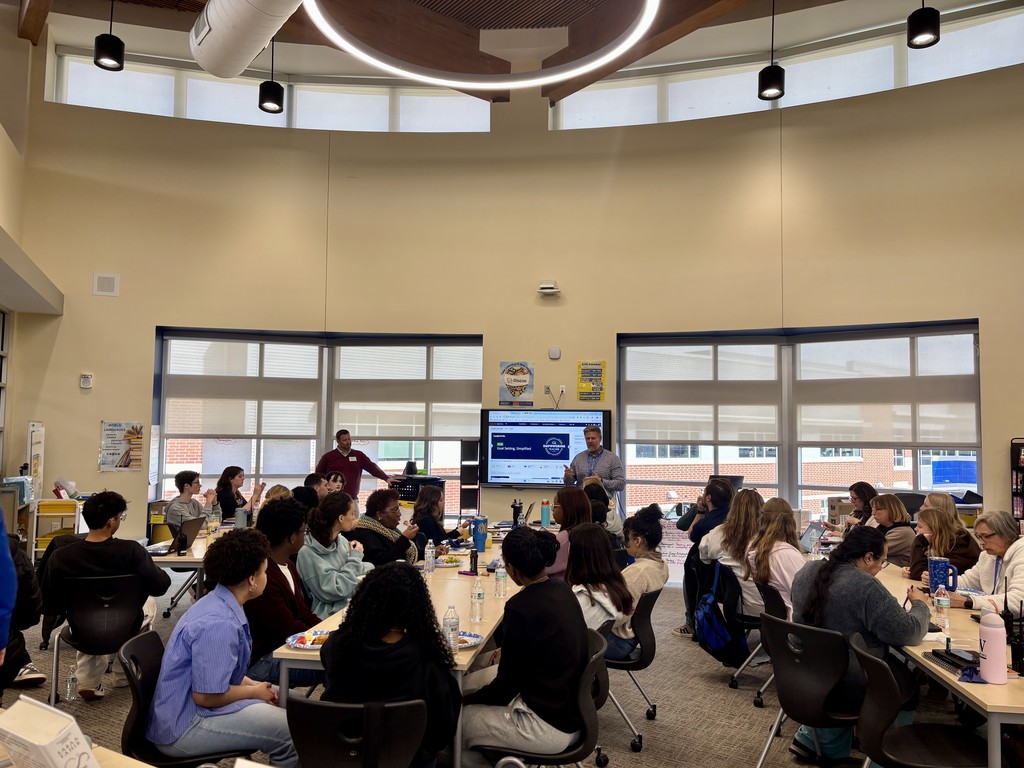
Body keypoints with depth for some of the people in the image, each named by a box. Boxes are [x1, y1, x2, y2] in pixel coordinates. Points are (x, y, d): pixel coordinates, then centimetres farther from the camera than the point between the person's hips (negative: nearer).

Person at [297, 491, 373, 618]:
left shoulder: (342, 541, 8)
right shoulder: (308, 552, -14)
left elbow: (369, 568, 14)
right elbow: (334, 591, -18)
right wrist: (355, 558, -10)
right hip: (331, 614, -7)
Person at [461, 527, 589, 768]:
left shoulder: (521, 607, -25)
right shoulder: (561, 588, -2)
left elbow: (506, 686, -15)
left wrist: (466, 700, 0)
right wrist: (506, 652, 19)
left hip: (550, 724, -8)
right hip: (571, 704, 8)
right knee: (467, 684, 18)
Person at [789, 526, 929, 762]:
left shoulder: (807, 571, 1)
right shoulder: (866, 587, -23)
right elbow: (909, 633, -17)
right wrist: (919, 604, 1)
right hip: (849, 688, -7)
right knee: (908, 680, 19)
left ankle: (811, 738, 24)